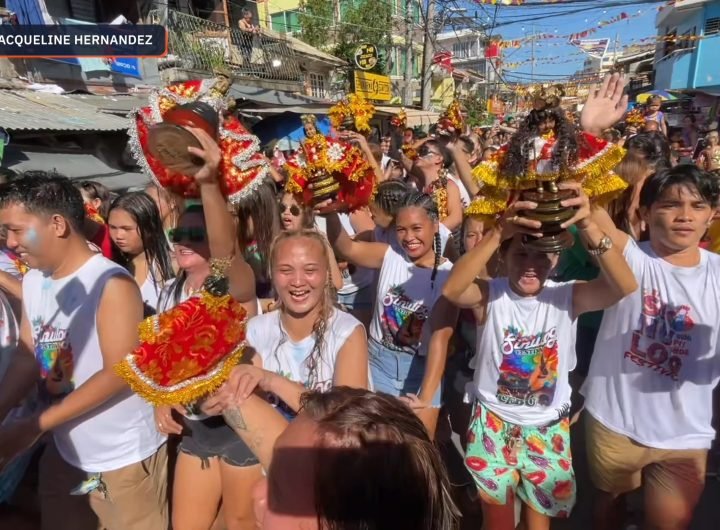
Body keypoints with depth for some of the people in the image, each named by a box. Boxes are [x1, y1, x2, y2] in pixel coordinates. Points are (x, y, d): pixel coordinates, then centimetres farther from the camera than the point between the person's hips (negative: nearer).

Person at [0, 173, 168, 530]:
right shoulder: (32, 282, 2)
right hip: (62, 451, 7)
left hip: (124, 456, -6)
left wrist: (34, 426, -22)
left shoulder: (112, 283, -21)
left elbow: (120, 373, -23)